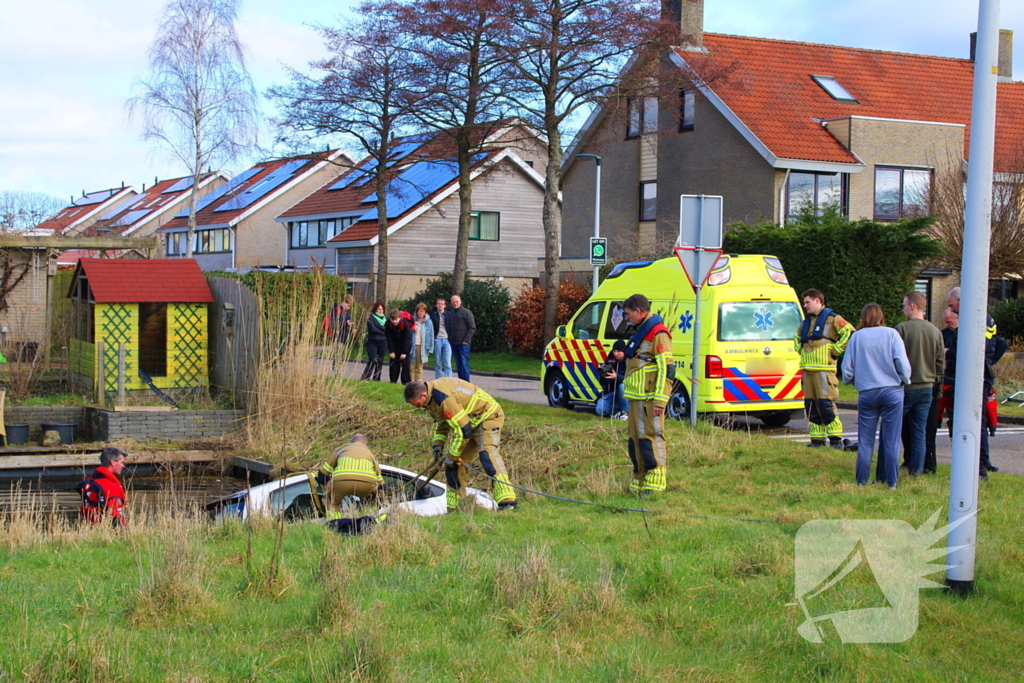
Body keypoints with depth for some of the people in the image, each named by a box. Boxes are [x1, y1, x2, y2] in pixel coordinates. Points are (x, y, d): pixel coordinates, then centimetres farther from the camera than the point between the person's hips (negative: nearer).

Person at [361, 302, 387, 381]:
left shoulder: (385, 319, 14)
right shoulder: (371, 318, 0)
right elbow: (372, 329, -12)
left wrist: (379, 327, -12)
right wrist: (383, 332, -5)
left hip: (382, 343, 4)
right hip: (372, 342, -4)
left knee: (380, 362, 4)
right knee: (373, 361, -14)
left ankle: (377, 378, 11)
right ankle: (365, 377, -7)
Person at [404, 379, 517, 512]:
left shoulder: (444, 398, -32)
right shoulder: (432, 397, 0)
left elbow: (463, 429, -29)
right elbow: (442, 422, 17)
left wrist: (452, 454, -19)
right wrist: (438, 444, 3)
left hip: (488, 416, -10)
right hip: (470, 421, 10)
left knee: (487, 453, -30)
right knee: (455, 463, 7)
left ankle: (507, 502, -39)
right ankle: (452, 508, 14)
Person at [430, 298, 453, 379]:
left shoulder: (449, 314, 7)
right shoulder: (432, 314, 4)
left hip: (447, 340, 0)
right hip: (436, 340, 0)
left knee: (447, 363, -6)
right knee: (437, 364, 6)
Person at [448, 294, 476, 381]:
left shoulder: (466, 312, -3)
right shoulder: (450, 314, 16)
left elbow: (472, 328, -7)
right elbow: (448, 328, 23)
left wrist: (466, 340, -13)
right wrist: (449, 339, 9)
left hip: (463, 343, -6)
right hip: (453, 343, 6)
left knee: (464, 363, -10)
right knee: (458, 364, 9)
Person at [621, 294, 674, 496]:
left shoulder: (658, 333, -12)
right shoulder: (640, 331, 20)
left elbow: (666, 368, -18)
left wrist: (660, 400, -21)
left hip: (649, 398, -10)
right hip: (636, 397, 10)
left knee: (650, 437, -9)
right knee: (635, 438, 12)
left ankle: (655, 481, -6)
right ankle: (640, 480, 19)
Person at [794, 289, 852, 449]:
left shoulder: (832, 319, -2)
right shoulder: (806, 322, 20)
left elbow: (849, 333, -14)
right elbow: (797, 338, 38)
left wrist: (835, 350, -12)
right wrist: (800, 350, 20)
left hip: (824, 368, -7)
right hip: (807, 369, 7)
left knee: (825, 403, -12)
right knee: (811, 404, 5)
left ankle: (836, 437, -5)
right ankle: (817, 438, 10)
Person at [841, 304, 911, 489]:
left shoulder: (857, 337, 2)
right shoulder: (891, 334, -1)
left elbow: (846, 368, 2)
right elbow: (902, 362, -8)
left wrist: (852, 380, 24)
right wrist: (905, 380, 11)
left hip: (866, 394, 1)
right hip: (892, 391, -1)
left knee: (865, 441, 8)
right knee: (891, 440, 5)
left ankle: (861, 482, 11)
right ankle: (891, 483, 7)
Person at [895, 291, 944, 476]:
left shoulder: (902, 329, -12)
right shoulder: (936, 332, 4)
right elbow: (940, 362, 10)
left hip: (904, 387, -4)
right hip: (926, 388, 5)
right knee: (919, 432, 8)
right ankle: (916, 469, 8)